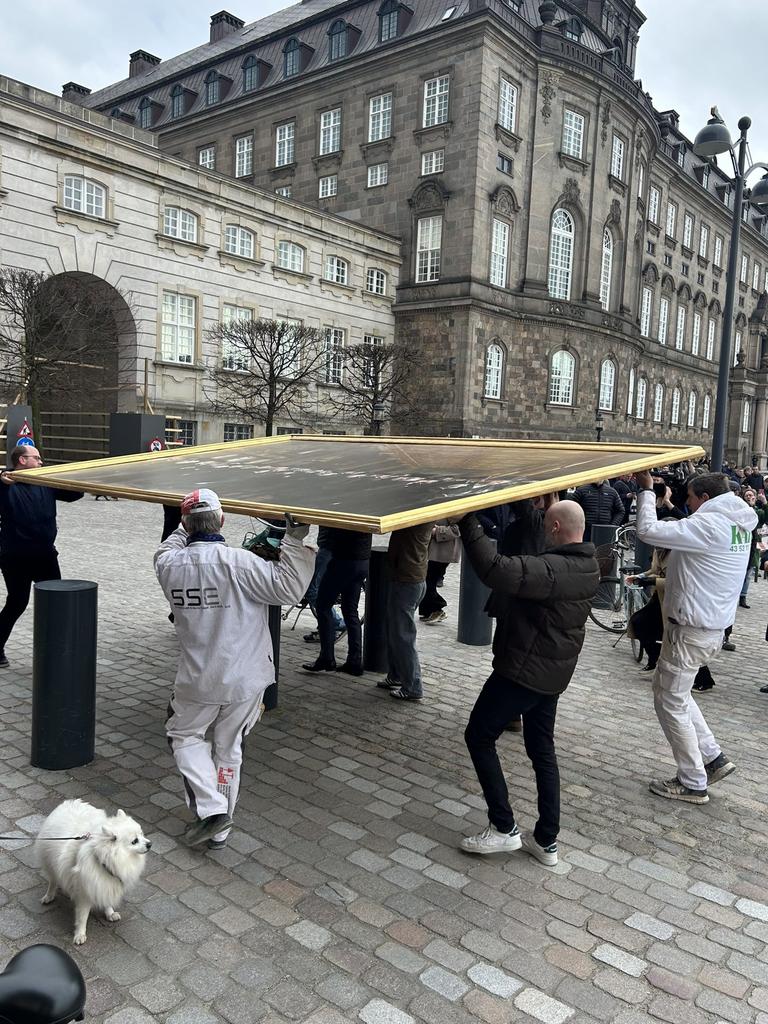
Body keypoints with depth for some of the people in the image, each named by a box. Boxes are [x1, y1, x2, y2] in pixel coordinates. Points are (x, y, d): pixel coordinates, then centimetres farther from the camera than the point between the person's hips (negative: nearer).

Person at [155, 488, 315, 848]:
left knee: (184, 735, 24)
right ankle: (218, 830, 29)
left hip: (197, 680, 1)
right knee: (227, 748, 15)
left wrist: (185, 528, 29)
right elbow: (290, 588, -18)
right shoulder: (237, 562, -20)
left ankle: (210, 808, 8)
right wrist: (294, 540, -15)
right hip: (244, 679, -1)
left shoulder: (169, 564, -7)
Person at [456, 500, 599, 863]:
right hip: (553, 673, 9)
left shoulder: (552, 569, -28)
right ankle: (547, 841, 25)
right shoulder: (588, 566, 3)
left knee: (479, 737, 7)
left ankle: (503, 827, 10)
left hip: (522, 670, -9)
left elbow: (494, 569, -40)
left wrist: (468, 523, -33)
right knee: (542, 750, 18)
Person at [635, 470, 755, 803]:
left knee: (671, 703, 5)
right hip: (713, 626, 10)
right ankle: (713, 757, 27)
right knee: (674, 692, 24)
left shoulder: (709, 524, -23)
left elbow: (648, 531, -26)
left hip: (691, 630, -9)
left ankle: (693, 783, 16)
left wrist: (646, 490, -14)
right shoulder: (739, 524, 7)